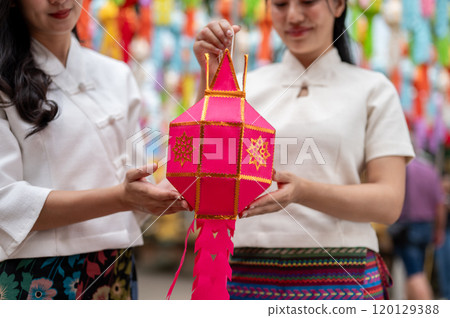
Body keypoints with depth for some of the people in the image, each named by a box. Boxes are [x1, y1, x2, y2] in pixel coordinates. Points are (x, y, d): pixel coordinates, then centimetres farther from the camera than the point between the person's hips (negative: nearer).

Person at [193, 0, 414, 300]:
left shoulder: (373, 89, 5)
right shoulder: (247, 86, 12)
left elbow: (389, 203, -5)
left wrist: (302, 191, -21)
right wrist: (211, 75, -10)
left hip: (341, 276, -1)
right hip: (248, 272, 2)